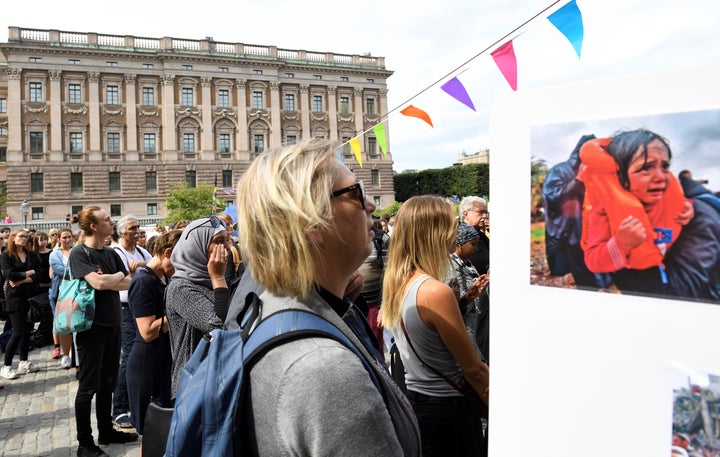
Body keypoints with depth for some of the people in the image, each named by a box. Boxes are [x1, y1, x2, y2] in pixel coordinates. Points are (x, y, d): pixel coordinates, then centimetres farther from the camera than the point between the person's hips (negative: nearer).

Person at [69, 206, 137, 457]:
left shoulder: (111, 253, 8)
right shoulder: (79, 253, -12)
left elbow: (128, 283, 3)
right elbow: (98, 283, -25)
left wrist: (107, 281, -13)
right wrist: (118, 275, -7)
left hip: (112, 324, 7)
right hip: (91, 326, -7)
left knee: (108, 382, 16)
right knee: (89, 386, 3)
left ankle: (106, 431, 30)